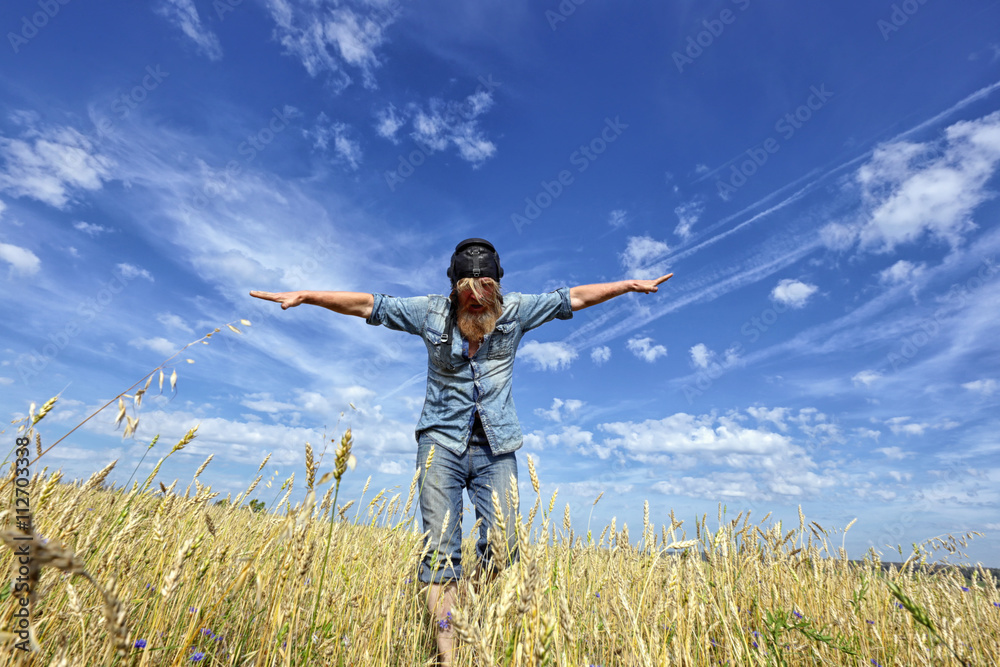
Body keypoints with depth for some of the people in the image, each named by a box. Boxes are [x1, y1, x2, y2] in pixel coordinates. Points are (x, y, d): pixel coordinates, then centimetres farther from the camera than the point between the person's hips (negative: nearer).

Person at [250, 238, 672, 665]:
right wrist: (303, 295, -2)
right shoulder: (431, 312, -1)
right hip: (442, 441, 0)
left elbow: (575, 298, 7)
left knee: (502, 546, -2)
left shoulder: (516, 310, 1)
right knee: (440, 549, -5)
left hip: (495, 447, 1)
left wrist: (631, 285, 9)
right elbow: (366, 305, 1)